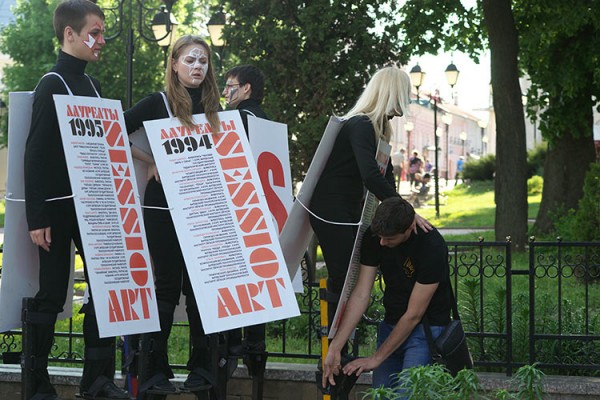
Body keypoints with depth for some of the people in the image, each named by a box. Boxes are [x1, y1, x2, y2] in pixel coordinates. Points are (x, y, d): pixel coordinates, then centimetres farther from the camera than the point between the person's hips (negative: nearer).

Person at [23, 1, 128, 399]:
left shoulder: (92, 86, 13)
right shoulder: (52, 86, -9)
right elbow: (36, 155, -13)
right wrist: (37, 217, -18)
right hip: (58, 208, -7)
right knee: (51, 295, -1)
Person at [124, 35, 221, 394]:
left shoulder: (213, 108, 11)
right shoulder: (158, 103, -2)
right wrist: (150, 162, -9)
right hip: (164, 206, -4)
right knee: (167, 285, -3)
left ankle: (202, 366, 13)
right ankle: (155, 371, 4)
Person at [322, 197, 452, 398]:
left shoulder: (431, 246, -26)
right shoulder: (373, 236, -9)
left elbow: (414, 314, -21)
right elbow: (361, 294, -8)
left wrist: (376, 358, -15)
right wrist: (334, 348, -14)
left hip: (427, 327, -6)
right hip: (392, 324, 6)